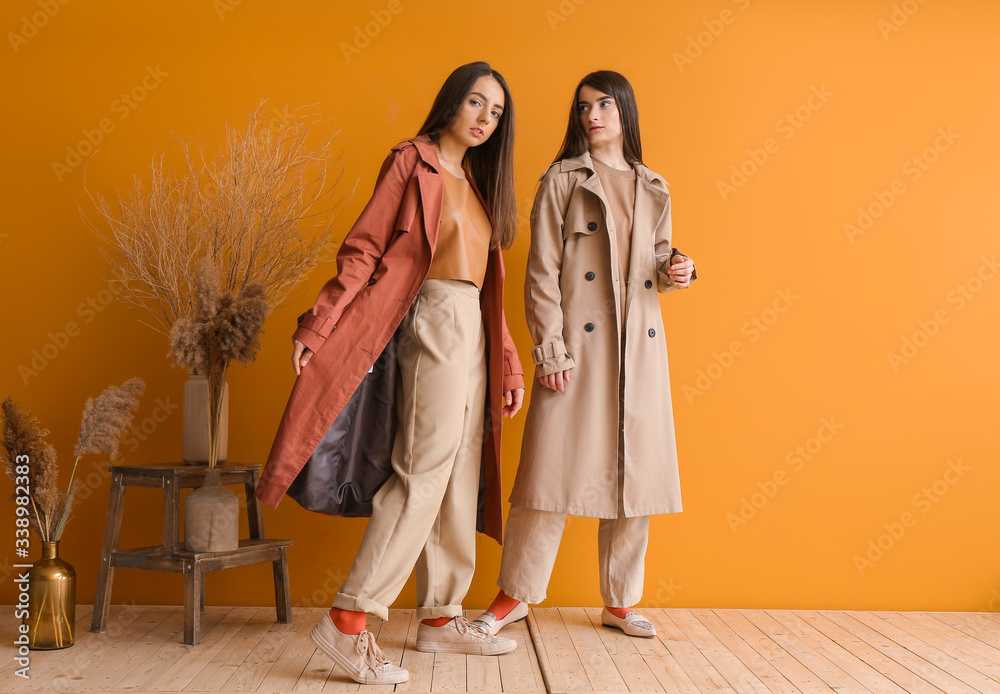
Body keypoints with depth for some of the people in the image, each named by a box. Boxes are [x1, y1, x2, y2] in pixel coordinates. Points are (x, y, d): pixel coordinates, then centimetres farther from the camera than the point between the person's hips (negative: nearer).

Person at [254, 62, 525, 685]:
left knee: (460, 478, 8)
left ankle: (441, 617, 16)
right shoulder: (412, 162, -1)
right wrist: (318, 327, -17)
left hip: (473, 331, 8)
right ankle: (349, 621, -14)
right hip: (435, 322, -8)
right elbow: (363, 250, -8)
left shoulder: (479, 182, 19)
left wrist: (510, 365, 17)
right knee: (424, 471, -16)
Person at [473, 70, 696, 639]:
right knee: (556, 463, -5)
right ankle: (517, 593, 10)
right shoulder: (562, 180, 3)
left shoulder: (653, 189, 16)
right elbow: (541, 272, -3)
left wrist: (674, 272, -1)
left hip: (640, 345, 5)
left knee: (636, 470, 6)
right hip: (578, 343, -4)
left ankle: (622, 600, 19)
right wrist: (549, 349, -12)